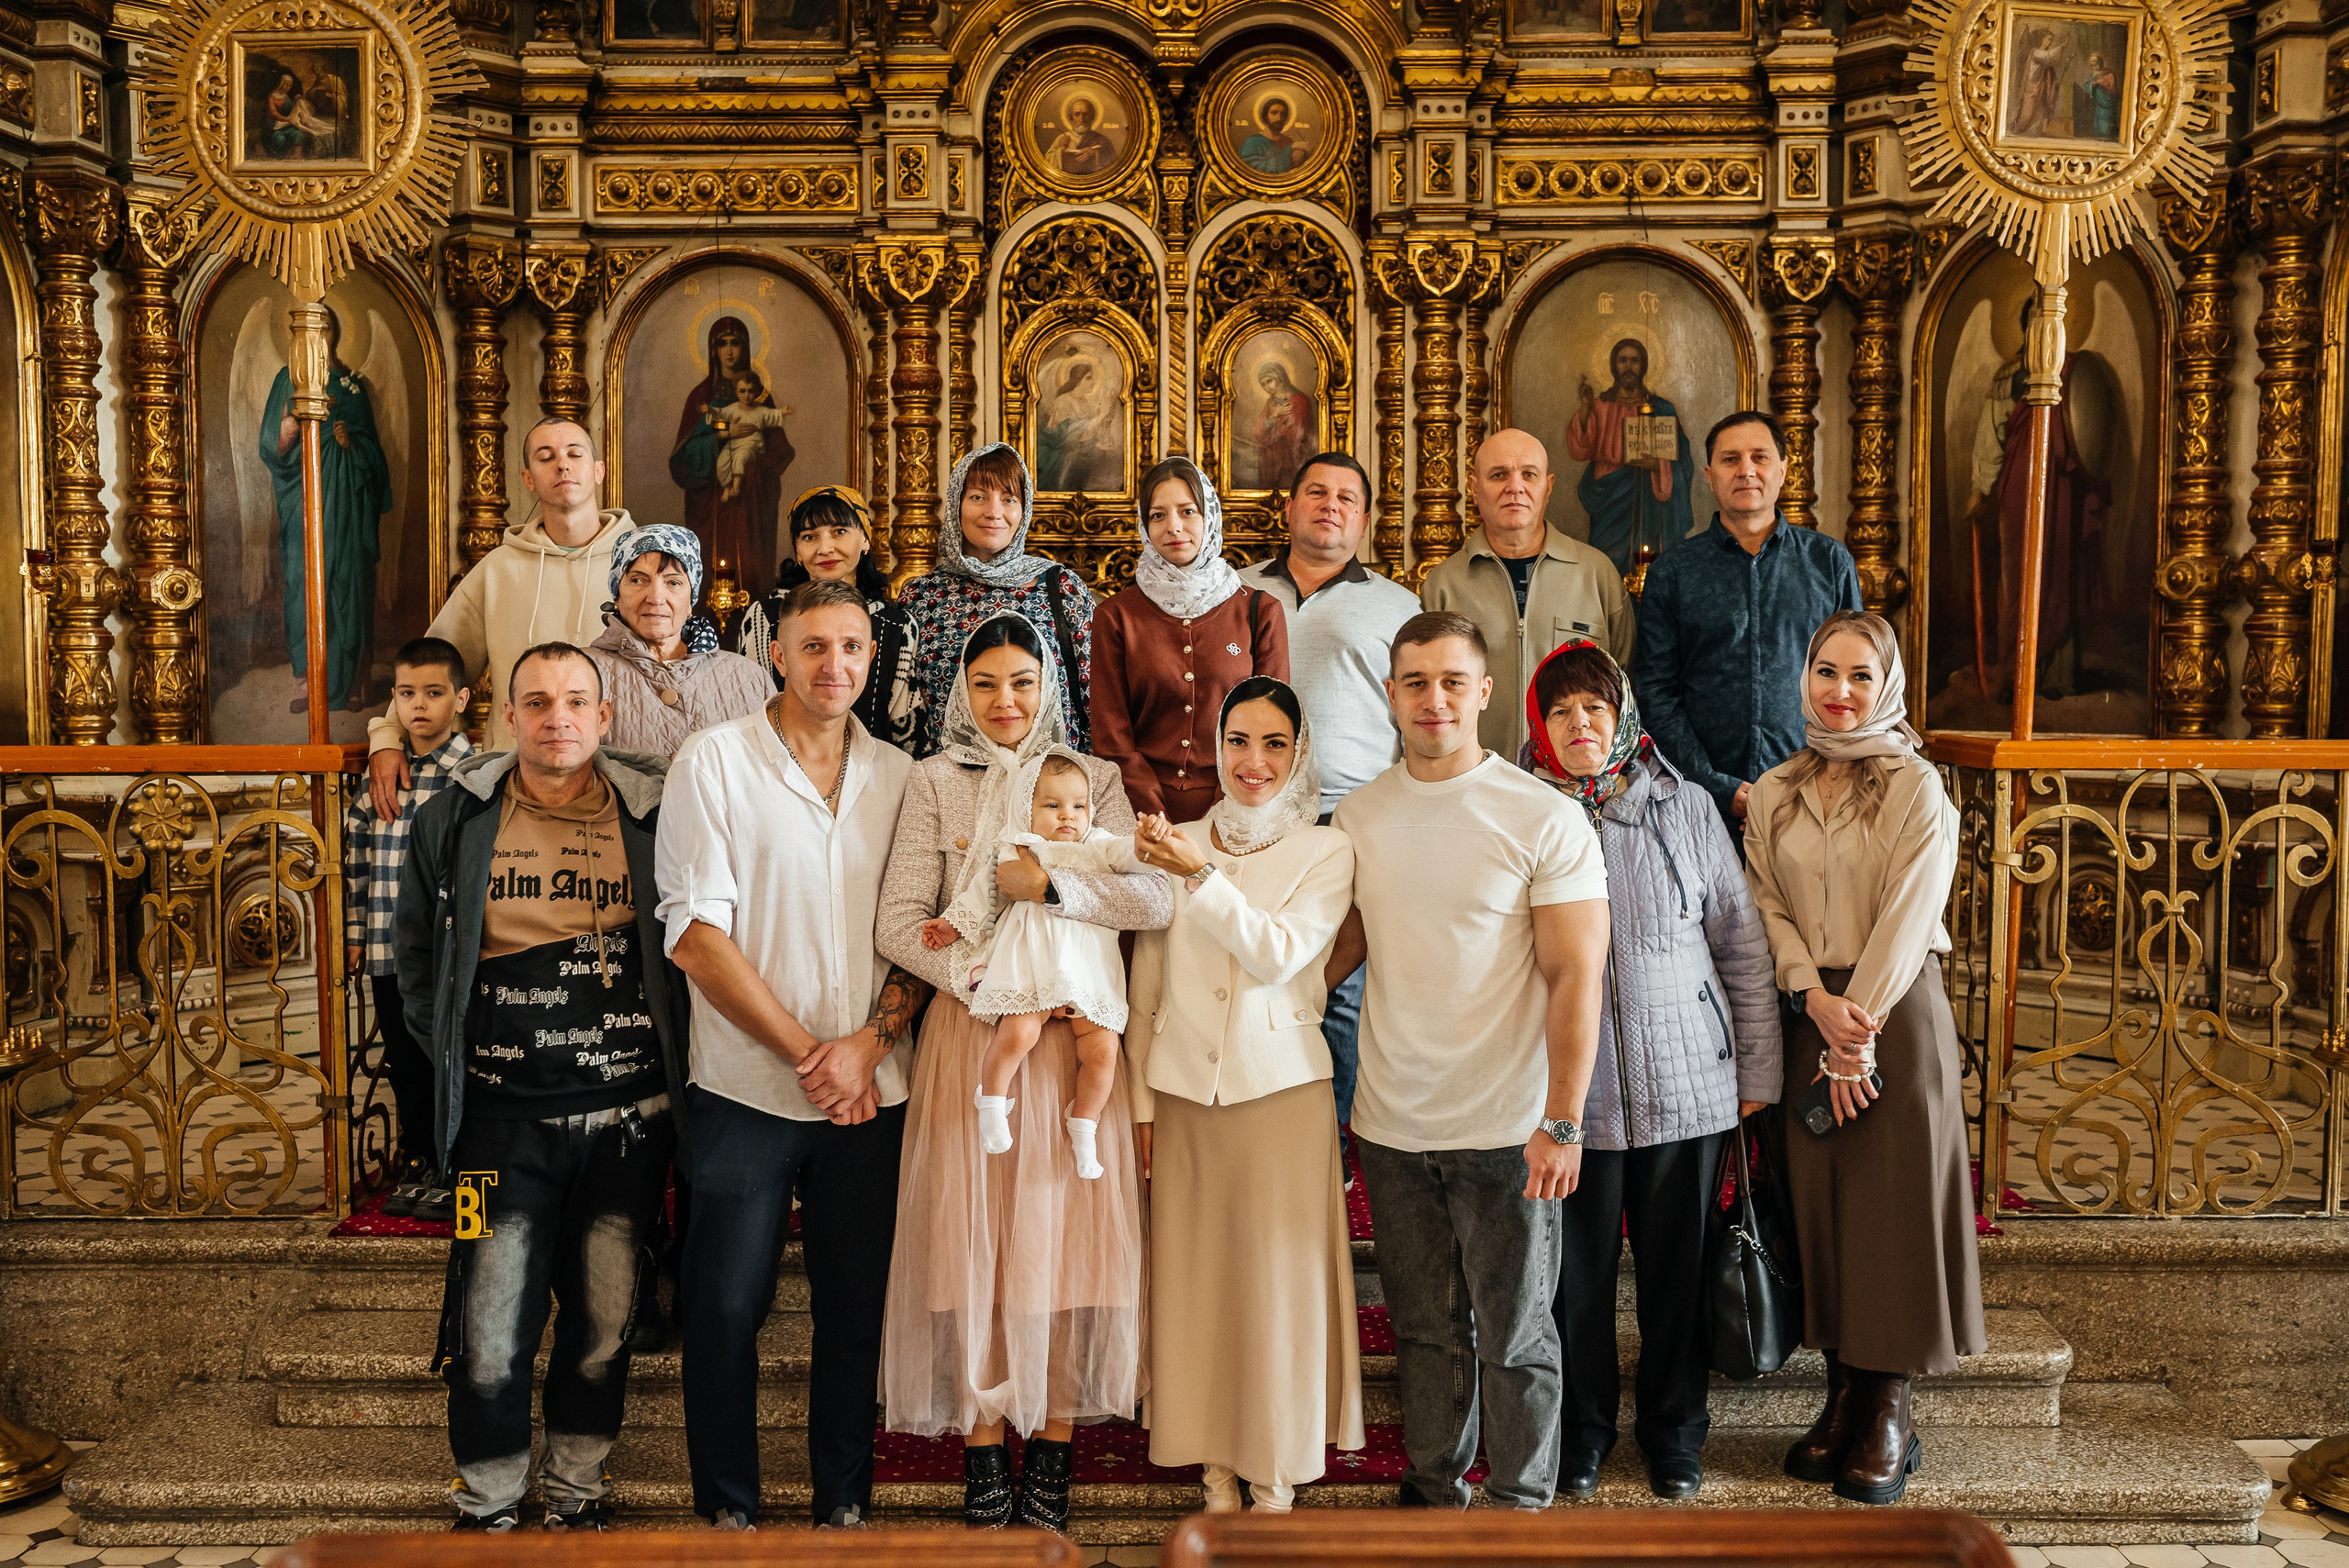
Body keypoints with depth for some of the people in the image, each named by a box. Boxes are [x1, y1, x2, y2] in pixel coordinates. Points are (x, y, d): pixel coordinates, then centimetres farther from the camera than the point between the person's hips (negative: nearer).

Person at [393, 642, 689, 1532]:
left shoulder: (653, 817, 1)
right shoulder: (454, 820, 4)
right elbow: (417, 961, 13)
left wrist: (668, 1062, 2)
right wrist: (458, 1056, 6)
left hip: (628, 1116, 0)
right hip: (502, 1120, 0)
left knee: (604, 1326, 10)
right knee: (492, 1338, 2)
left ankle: (577, 1496, 30)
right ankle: (486, 1510, 24)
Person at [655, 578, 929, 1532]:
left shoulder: (899, 778, 7)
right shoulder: (714, 763, -4)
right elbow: (696, 935, -9)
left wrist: (870, 1042, -10)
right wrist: (807, 1052, -11)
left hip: (871, 1094, 3)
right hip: (747, 1091, -3)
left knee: (856, 1309, 10)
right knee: (726, 1309, 4)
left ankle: (844, 1503, 26)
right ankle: (726, 1509, 22)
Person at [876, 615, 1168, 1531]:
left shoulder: (1094, 779, 8)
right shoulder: (936, 781, 7)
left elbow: (1155, 900, -7)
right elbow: (898, 922, -3)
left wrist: (1047, 880, -17)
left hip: (1072, 1038, 1)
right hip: (968, 1035, 0)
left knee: (1068, 1234, 2)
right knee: (971, 1239, 0)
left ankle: (1054, 1446, 15)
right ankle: (983, 1451, 14)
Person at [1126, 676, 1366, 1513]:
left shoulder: (1326, 851, -1)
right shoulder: (1174, 843, 5)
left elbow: (1280, 955, -15)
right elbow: (1145, 982, 8)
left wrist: (1202, 877, -24)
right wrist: (1140, 1101, 7)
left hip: (1282, 1090, -2)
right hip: (1183, 1093, 2)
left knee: (1278, 1285, 3)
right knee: (1193, 1280, 7)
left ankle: (1276, 1482, 18)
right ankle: (1216, 1474, 22)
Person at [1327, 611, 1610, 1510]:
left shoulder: (1545, 820, -10)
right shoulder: (1357, 817, 4)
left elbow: (1575, 975, -11)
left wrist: (1563, 1121, -16)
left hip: (1506, 1130, -4)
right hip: (1390, 1125, 4)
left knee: (1515, 1334, 9)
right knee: (1423, 1327, 17)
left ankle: (1521, 1500, 27)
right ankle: (1434, 1489, 33)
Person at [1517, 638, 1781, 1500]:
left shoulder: (1686, 811, 2)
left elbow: (1744, 948, 6)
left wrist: (1758, 1073, 5)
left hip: (1685, 1086, 1)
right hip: (1567, 1096, -1)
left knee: (1677, 1267, 11)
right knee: (1577, 1270, 9)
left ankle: (1674, 1428, 32)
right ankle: (1583, 1428, 31)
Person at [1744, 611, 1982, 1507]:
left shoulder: (1916, 788, -4)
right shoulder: (1772, 794, 9)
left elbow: (1907, 920, -9)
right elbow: (1766, 907, 5)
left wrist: (1860, 1028, -14)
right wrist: (1815, 997, -11)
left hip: (1898, 1013, -3)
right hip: (1805, 1015, 4)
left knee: (1892, 1199, 1)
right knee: (1818, 1199, 6)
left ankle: (1888, 1410, 11)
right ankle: (1842, 1393, 18)